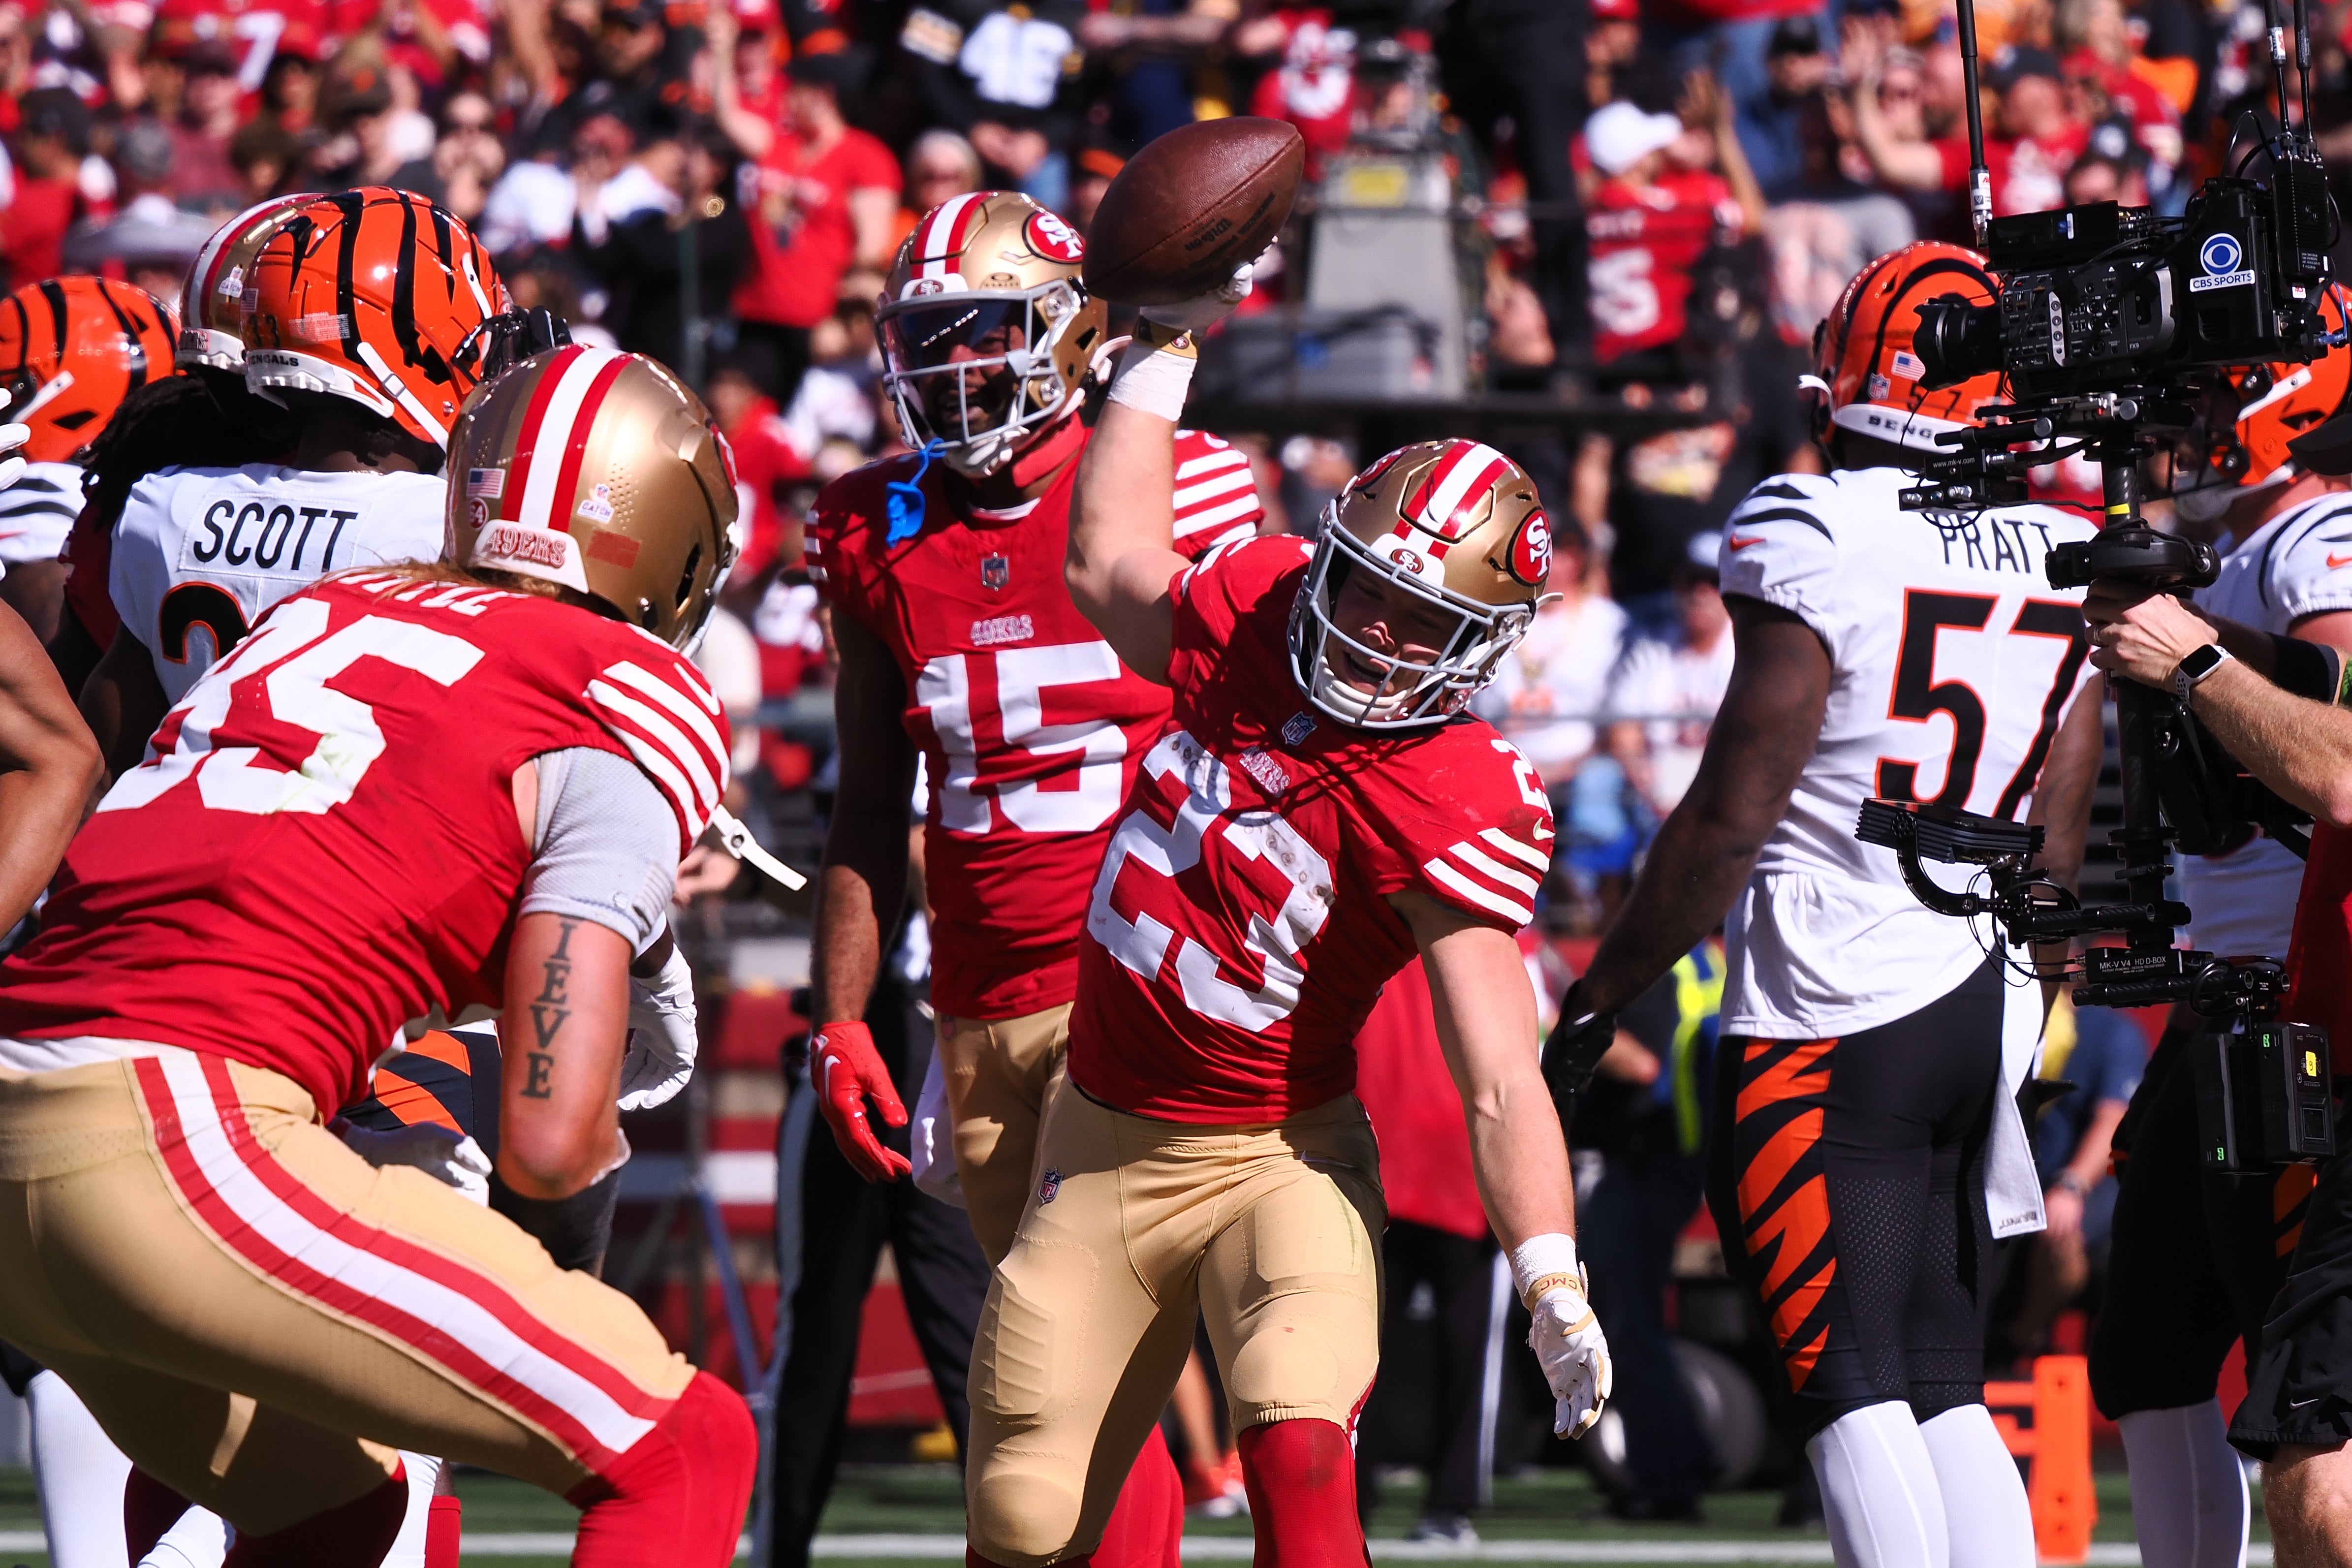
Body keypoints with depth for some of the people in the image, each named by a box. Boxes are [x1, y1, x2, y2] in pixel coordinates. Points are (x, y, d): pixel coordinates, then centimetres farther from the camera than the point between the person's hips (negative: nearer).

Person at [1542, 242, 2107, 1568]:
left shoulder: (1819, 540, -12)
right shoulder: (2067, 564, 8)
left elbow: (1733, 816, -12)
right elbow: (2057, 845, 11)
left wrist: (1601, 997, -2)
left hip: (1833, 1019, -7)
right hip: (1987, 1009, 7)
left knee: (1853, 1387, -6)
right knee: (1947, 1388, 11)